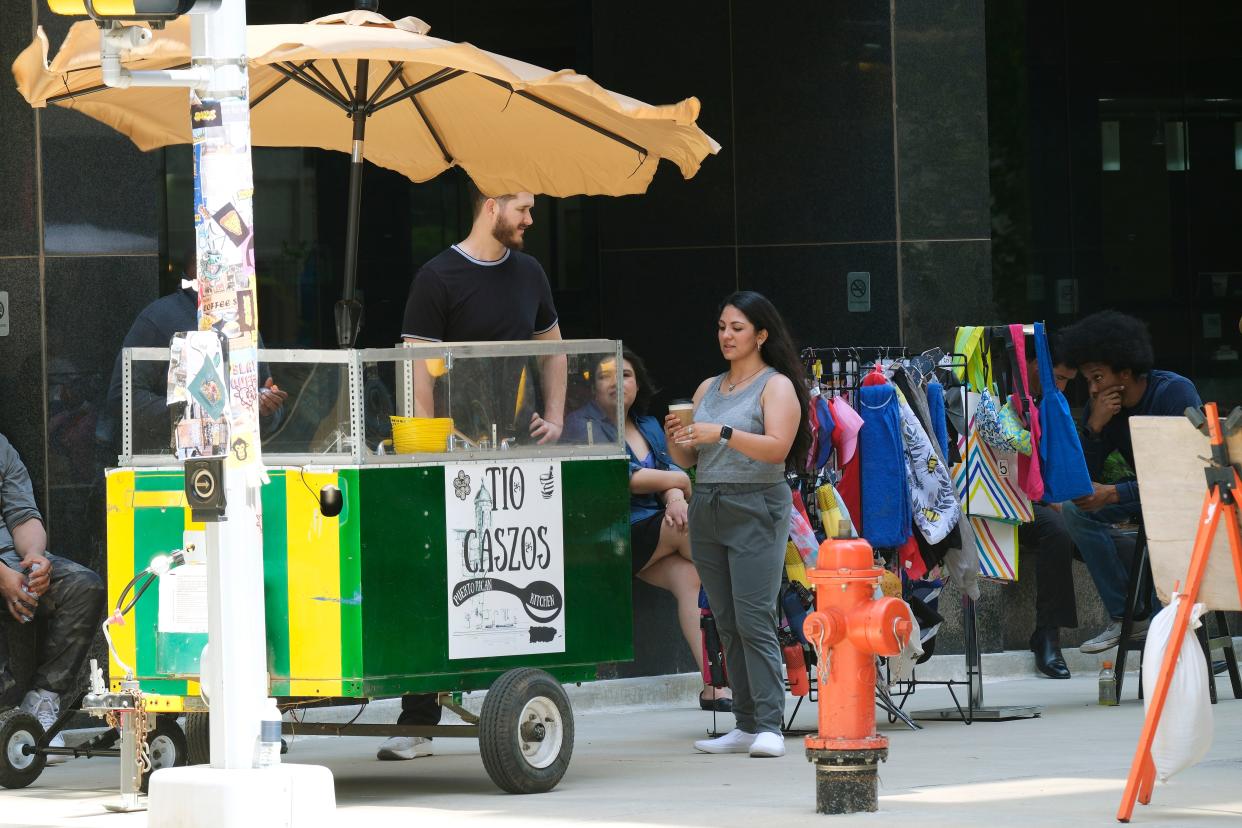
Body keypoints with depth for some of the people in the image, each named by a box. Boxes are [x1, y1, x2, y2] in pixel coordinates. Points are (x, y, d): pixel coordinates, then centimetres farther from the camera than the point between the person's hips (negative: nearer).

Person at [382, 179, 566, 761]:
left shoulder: (528, 273, 15)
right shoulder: (439, 278, -5)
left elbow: (552, 346, 27)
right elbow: (418, 367, -9)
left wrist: (554, 418, 14)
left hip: (520, 449, 6)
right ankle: (417, 722, -6)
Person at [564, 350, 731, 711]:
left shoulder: (648, 426, 20)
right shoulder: (582, 424, -3)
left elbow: (672, 473, 11)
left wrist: (674, 499, -14)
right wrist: (679, 481, -4)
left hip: (652, 538, 6)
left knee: (689, 576, -21)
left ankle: (714, 685, -28)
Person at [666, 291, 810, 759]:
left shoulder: (776, 386, -1)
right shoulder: (708, 389, 18)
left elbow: (777, 447, -15)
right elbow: (688, 460, 17)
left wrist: (724, 434, -25)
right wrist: (676, 442, -5)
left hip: (756, 509, -7)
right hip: (706, 509, 7)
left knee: (754, 620, -13)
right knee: (727, 624, 4)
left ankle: (770, 727, -14)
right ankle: (745, 725, 6)